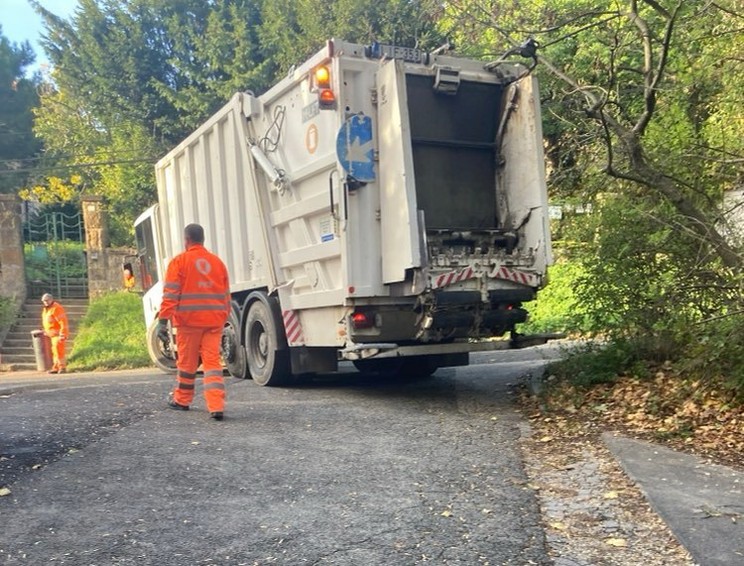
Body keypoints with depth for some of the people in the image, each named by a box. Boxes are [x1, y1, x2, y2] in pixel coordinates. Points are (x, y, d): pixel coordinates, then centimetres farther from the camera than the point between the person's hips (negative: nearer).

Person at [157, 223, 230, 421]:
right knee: (212, 362, 0)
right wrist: (223, 319, 22)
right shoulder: (217, 262, 10)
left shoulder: (179, 261, -2)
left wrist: (163, 321, -9)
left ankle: (182, 400, 28)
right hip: (214, 321, 3)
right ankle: (217, 406, -10)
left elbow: (170, 294, -9)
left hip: (189, 321, -2)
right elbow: (226, 295, 12)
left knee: (187, 362, 11)